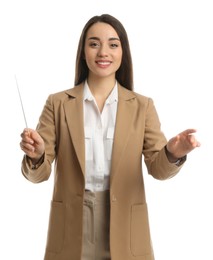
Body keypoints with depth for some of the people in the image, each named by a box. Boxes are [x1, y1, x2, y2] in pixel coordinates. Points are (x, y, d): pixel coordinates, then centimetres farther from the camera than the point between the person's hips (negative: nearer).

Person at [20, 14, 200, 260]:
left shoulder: (142, 106, 2)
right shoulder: (57, 103, 0)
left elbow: (157, 167, -2)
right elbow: (39, 173, -2)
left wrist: (173, 154, -24)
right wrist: (36, 155, -25)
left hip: (124, 232, 1)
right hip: (71, 233, 0)